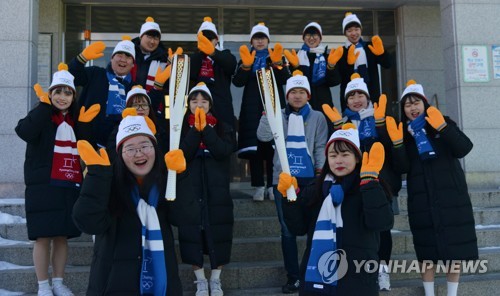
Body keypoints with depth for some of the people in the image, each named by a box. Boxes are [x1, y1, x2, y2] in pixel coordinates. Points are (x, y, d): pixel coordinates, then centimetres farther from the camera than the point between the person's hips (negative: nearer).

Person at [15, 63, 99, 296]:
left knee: (62, 236, 10)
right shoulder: (42, 116, -1)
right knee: (43, 237, 0)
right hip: (43, 186, -4)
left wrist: (84, 124, -2)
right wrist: (44, 105, -20)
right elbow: (24, 131, -23)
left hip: (70, 187, 4)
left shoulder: (76, 118, 13)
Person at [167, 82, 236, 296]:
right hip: (189, 190, 0)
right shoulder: (181, 127, 6)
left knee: (218, 233, 1)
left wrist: (205, 128, -15)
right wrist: (195, 129, -16)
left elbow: (224, 151, -11)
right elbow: (182, 155, -11)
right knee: (191, 233, 1)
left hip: (216, 189, 0)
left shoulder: (222, 127, 8)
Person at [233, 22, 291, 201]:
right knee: (254, 146, -6)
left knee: (273, 146, -6)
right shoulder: (245, 57, 15)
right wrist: (246, 65, -15)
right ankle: (259, 186, 0)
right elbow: (237, 82, -1)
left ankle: (272, 185, 2)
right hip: (252, 108, 1)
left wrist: (277, 63, -17)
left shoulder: (277, 56, 14)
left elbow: (285, 80, -2)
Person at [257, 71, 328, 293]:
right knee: (287, 230, 4)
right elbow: (263, 136, -7)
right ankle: (293, 277, 15)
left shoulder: (318, 117, 9)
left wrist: (321, 169, -10)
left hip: (310, 178, 0)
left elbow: (321, 146, 4)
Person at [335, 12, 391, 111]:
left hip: (372, 94, 2)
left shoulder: (370, 47, 10)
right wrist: (349, 63, -23)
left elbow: (387, 64, 0)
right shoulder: (342, 52, 4)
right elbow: (340, 77, -7)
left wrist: (381, 53, -19)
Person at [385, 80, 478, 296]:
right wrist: (397, 142, -21)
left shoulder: (443, 122, 5)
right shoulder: (403, 131, 5)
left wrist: (442, 127, -20)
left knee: (455, 247, 4)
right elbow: (403, 168, -7)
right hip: (422, 200, 0)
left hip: (451, 194, 0)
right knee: (427, 250, 5)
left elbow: (464, 149, -9)